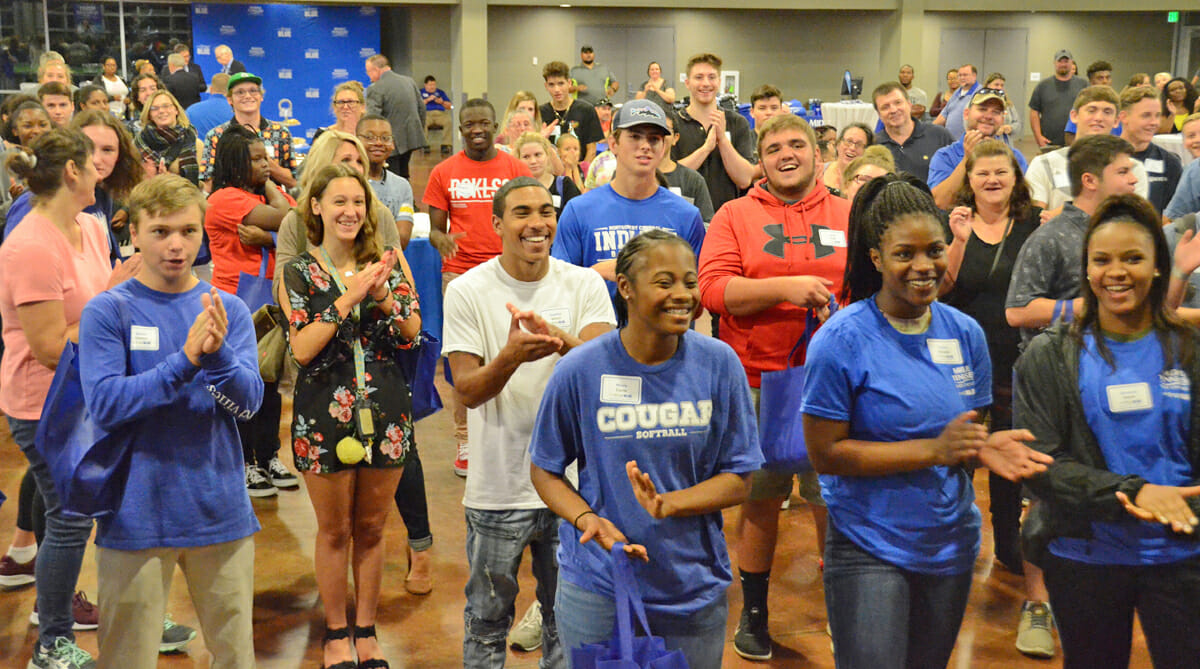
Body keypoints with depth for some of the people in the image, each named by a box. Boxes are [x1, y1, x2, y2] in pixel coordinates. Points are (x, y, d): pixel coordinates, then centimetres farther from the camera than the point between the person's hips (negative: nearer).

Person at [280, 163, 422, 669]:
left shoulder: (386, 263, 5)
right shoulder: (298, 274, -2)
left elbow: (413, 333, 1)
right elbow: (302, 348, -12)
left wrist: (383, 296, -15)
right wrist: (350, 297, -17)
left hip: (386, 411, 2)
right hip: (325, 413, -2)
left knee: (371, 528, 12)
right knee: (334, 531, 9)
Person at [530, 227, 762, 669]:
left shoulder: (719, 364, -6)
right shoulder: (579, 371, -9)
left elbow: (739, 478, -3)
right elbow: (545, 470, 1)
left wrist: (667, 504, -20)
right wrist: (588, 519, -18)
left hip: (695, 589, 2)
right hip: (597, 592, -1)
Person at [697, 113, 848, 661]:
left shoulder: (849, 216, 10)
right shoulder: (735, 215, 4)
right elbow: (712, 287, -8)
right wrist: (784, 288, -18)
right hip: (758, 378, -1)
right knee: (759, 497, 8)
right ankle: (753, 611, 25)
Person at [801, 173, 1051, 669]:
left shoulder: (965, 333, 2)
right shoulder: (841, 339, -14)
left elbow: (965, 433, 10)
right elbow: (825, 454, -16)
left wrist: (984, 448, -14)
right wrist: (934, 449, -23)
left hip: (951, 544, 5)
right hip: (868, 549, -5)